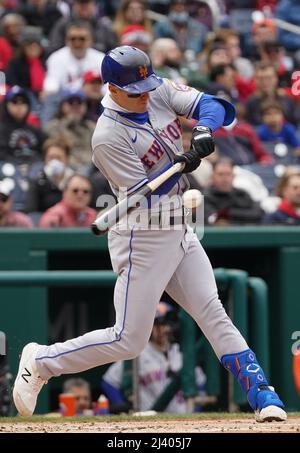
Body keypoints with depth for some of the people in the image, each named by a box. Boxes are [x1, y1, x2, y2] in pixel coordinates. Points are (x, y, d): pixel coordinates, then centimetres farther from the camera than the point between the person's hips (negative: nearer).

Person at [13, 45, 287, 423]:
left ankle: (261, 395, 0)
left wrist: (204, 130, -25)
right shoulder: (108, 137, -20)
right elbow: (143, 194, -20)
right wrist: (181, 166, -32)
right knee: (128, 340, -5)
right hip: (143, 239, -7)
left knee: (213, 313, 1)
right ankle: (40, 361, 11)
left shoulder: (161, 92, 0)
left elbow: (214, 106, -5)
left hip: (179, 232, 7)